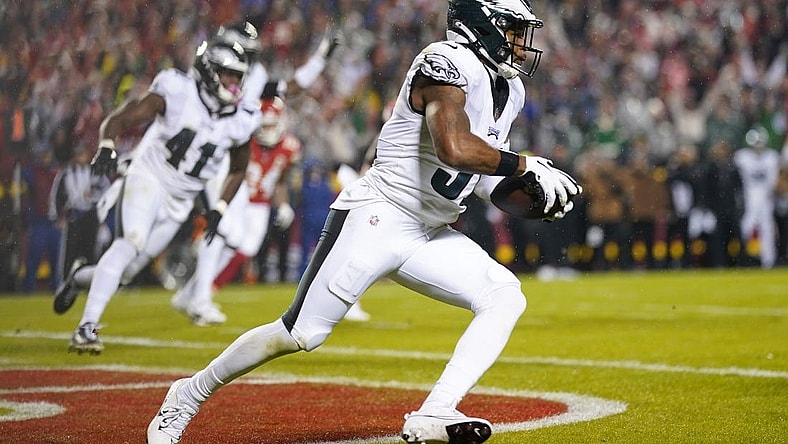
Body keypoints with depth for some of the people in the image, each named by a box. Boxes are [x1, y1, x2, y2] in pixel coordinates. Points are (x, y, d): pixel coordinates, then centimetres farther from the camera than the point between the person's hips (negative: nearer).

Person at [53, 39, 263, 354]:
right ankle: (86, 328, -26)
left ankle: (80, 278, 37)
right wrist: (107, 147, -34)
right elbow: (117, 120, -15)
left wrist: (219, 209, 4)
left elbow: (237, 170, 15)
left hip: (179, 202, 5)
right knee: (130, 244, -29)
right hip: (147, 178, -5)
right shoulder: (177, 92, -15)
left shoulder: (240, 122, -3)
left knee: (125, 273, 4)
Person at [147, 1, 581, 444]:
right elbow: (455, 149, -34)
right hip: (377, 218, -9)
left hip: (431, 236, 9)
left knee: (505, 297, -9)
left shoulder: (510, 90, 11)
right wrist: (526, 165, -23)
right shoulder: (447, 63, -18)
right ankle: (189, 395, 12)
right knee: (301, 333, -7)